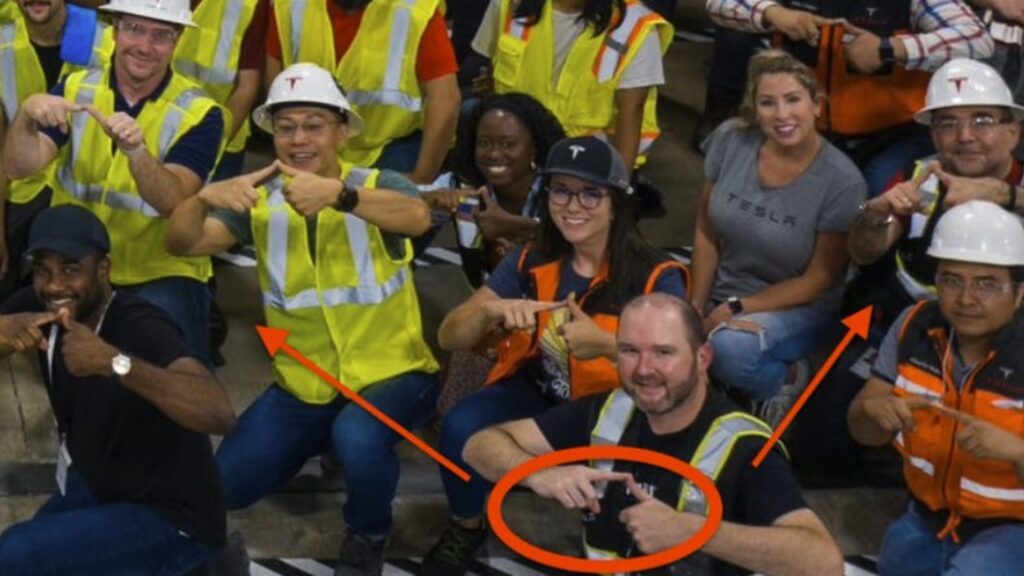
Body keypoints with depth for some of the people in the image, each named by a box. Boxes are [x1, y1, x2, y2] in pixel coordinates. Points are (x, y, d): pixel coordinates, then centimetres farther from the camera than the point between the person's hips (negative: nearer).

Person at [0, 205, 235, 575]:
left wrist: (114, 362, -53)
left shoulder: (140, 328, -28)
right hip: (94, 488, 8)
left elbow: (221, 415, -44)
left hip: (170, 520, -8)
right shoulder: (38, 306, -6)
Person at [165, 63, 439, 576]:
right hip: (303, 383, 4)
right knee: (226, 486, -4)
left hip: (390, 375, -4)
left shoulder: (377, 185, -11)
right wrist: (205, 197, -36)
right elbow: (182, 243, -13)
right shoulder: (261, 201, -1)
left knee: (357, 436, -35)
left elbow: (418, 217, -35)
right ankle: (320, 442, 25)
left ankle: (368, 534, -2)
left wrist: (339, 195, -52)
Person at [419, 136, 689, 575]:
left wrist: (608, 346, -44)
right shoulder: (529, 262, -4)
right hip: (537, 394, 3)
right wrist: (494, 311, -28)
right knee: (460, 426, -26)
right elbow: (449, 337, -4)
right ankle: (466, 528, 5)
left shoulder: (655, 278, -16)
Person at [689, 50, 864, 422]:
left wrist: (735, 308, -15)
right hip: (723, 296, 4)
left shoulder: (842, 182, -16)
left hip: (796, 307, -4)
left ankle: (786, 382, -2)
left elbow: (819, 280, -11)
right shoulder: (731, 141, -7)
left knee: (730, 349, -35)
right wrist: (696, 308, -6)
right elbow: (706, 232, 2)